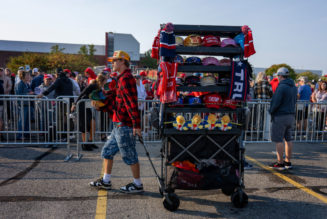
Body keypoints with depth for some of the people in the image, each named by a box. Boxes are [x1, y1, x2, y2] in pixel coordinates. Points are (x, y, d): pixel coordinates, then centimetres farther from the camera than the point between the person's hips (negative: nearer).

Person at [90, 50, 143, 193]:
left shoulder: (126, 78, -15)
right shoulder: (121, 79, 19)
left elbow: (132, 103, -23)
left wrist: (136, 124, -26)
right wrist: (100, 106, 17)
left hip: (124, 126, -11)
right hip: (119, 126, 11)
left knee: (129, 156, 0)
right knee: (107, 151, 17)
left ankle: (138, 185, 14)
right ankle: (106, 181, 29)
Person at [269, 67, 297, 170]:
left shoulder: (281, 86, -16)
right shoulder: (294, 87, 13)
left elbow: (276, 102, -18)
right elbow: (294, 101, 18)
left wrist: (271, 111, -3)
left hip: (280, 115, -9)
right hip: (291, 115, 9)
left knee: (278, 139, -2)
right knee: (288, 138, 14)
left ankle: (280, 163, 1)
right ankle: (288, 162, 21)